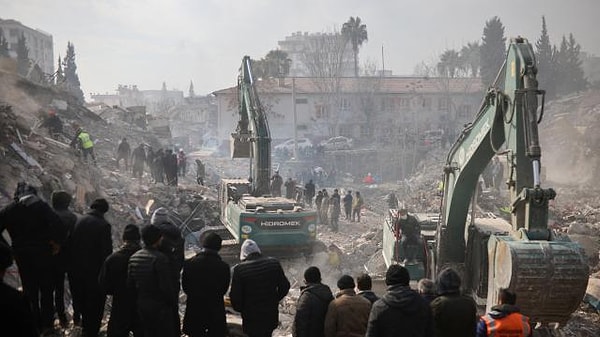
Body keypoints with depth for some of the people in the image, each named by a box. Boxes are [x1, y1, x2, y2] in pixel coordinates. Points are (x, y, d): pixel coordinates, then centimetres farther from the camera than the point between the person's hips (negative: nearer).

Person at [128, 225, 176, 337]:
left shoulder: (133, 257, 3)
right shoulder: (160, 259, -20)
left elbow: (130, 282, 7)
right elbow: (166, 286, -20)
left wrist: (140, 297, 16)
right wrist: (173, 303, -7)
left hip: (142, 305, 7)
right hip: (160, 306, -7)